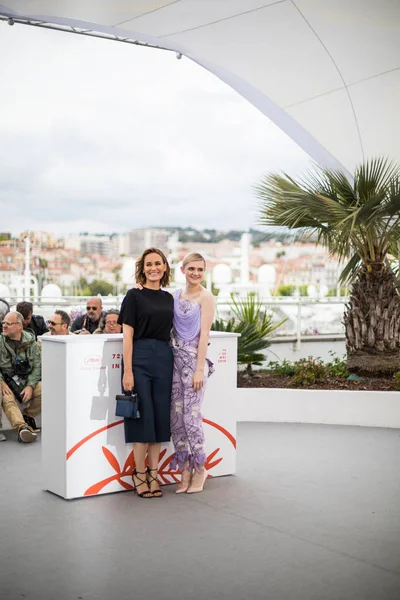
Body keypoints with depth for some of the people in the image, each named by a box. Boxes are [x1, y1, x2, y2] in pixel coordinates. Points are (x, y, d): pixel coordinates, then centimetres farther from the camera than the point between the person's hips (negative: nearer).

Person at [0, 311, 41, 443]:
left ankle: (27, 415, 3)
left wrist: (30, 386, -12)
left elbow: (37, 366, 1)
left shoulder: (30, 342, 3)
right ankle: (22, 427, -46)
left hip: (27, 380, 2)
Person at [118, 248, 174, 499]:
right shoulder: (134, 296, -3)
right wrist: (127, 371, -14)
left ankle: (153, 472, 17)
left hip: (164, 359, 5)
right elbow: (128, 336, -7)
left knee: (160, 416, 7)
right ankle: (140, 472, 13)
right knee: (143, 416, -1)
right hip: (140, 358, -5)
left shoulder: (168, 298, 13)